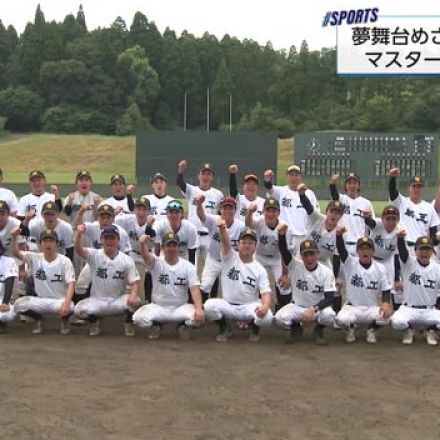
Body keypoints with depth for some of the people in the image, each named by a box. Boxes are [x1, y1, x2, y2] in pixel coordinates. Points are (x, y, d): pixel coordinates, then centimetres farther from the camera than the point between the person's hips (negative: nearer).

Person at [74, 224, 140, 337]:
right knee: (79, 309, -27)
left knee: (135, 301, -31)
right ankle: (94, 320, 9)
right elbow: (79, 250, -26)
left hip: (119, 301, 0)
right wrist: (78, 235, -48)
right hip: (97, 301, 0)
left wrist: (133, 295, -32)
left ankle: (128, 322, 3)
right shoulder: (94, 255, -6)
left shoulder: (127, 260, -4)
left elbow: (134, 282, -8)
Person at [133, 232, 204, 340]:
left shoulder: (188, 266, -3)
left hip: (180, 309, 0)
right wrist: (143, 244, -54)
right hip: (158, 308, 0)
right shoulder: (156, 263, -5)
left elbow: (195, 289, -13)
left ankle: (183, 325, 6)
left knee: (199, 315, -31)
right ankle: (156, 324, 8)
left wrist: (199, 309, -31)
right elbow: (145, 255, -28)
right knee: (139, 317, -29)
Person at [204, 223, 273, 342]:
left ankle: (254, 329, 8)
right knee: (209, 305, -29)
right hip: (228, 306, 1)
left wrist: (265, 306, -32)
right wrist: (222, 229, -46)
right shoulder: (230, 258, -1)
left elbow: (265, 293, -8)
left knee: (267, 317, -31)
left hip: (250, 307, 0)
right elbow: (225, 242, -22)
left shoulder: (260, 269, 1)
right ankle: (225, 329, 2)